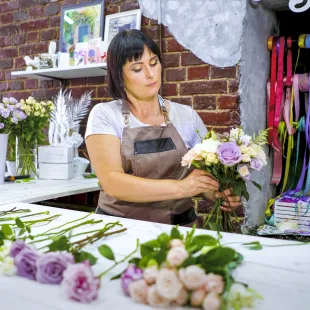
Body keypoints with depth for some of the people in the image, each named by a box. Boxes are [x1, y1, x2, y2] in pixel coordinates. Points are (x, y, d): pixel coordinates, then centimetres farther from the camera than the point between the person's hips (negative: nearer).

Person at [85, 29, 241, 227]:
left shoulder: (187, 116, 3)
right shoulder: (104, 115, -5)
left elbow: (207, 174, 5)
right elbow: (112, 182, -16)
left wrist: (220, 194, -17)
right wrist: (179, 187, -26)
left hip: (179, 225, 2)